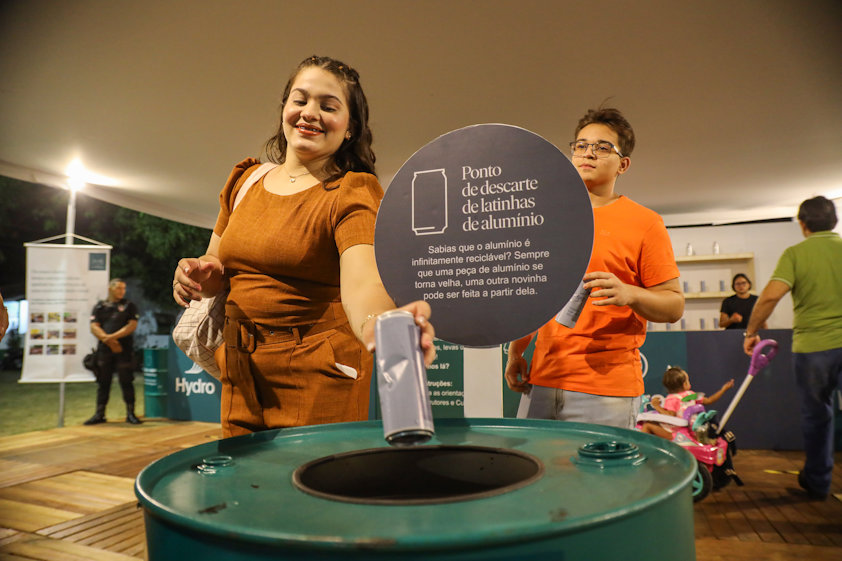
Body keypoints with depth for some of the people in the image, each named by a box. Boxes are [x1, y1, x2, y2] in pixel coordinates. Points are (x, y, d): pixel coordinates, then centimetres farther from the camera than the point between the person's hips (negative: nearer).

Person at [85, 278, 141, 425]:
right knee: (103, 382, 7)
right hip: (104, 350, 2)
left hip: (124, 350, -2)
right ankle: (100, 414, 16)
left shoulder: (129, 306, 8)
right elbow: (94, 327, 2)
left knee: (126, 382, -2)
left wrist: (113, 336, -13)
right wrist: (109, 341, -11)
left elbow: (132, 326, -4)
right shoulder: (100, 307, 12)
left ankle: (130, 414, 4)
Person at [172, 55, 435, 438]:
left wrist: (382, 327, -50)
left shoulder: (354, 192, -11)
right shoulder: (245, 180, 7)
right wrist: (198, 274, -7)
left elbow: (362, 281, -28)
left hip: (321, 382, -5)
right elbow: (218, 268, 17)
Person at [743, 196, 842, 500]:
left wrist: (751, 332, -7)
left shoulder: (795, 253, -6)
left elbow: (771, 295, -18)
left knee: (816, 413, 14)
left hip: (812, 345, -2)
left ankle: (817, 481, 27)